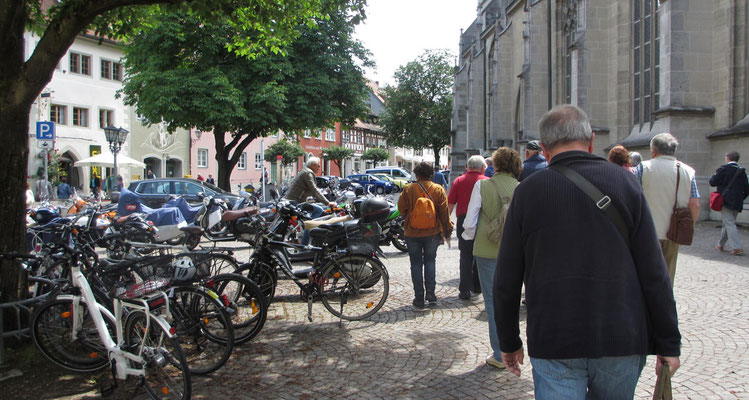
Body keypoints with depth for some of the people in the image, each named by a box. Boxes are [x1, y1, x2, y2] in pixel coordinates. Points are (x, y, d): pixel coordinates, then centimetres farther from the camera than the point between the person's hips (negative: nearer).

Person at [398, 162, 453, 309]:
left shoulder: (408, 189, -8)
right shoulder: (438, 189, -5)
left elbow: (401, 208, -3)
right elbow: (444, 212, -4)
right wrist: (447, 231, 5)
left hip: (412, 233, -1)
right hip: (433, 233, 1)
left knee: (416, 264, 7)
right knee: (430, 261, 16)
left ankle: (419, 297, 7)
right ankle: (430, 291, 4)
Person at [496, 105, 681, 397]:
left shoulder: (527, 192, -2)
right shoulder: (624, 181, -2)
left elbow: (506, 280, 2)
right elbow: (654, 272, -4)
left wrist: (509, 341, 13)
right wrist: (669, 342, 5)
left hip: (553, 343, -1)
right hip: (622, 341, 2)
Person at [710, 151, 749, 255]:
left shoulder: (724, 168, -9)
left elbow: (713, 182, -8)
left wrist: (714, 175, 11)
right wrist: (740, 199, 18)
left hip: (725, 201, -6)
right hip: (737, 203, 6)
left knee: (730, 224, -8)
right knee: (728, 223, 16)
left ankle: (736, 247, -16)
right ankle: (720, 244, 28)